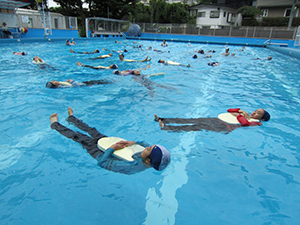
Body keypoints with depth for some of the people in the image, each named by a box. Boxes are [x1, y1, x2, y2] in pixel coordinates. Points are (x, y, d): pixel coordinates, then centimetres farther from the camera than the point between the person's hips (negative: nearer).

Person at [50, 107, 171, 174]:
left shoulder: (132, 167, -45)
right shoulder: (150, 162, -25)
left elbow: (102, 162, -36)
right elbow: (144, 143, -2)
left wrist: (112, 148, -28)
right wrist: (132, 142, -17)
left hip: (103, 154, -6)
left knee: (79, 137, 9)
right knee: (92, 131, 20)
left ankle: (55, 124, 40)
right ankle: (71, 118, 52)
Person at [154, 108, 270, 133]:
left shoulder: (257, 123, 6)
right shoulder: (246, 116, 28)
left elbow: (245, 123, -17)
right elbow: (229, 110, 30)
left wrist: (238, 115, 0)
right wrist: (239, 110, 16)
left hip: (226, 127, -7)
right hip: (219, 120, 7)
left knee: (198, 127, -24)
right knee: (193, 120, -9)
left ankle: (166, 127, -31)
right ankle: (161, 119, -15)